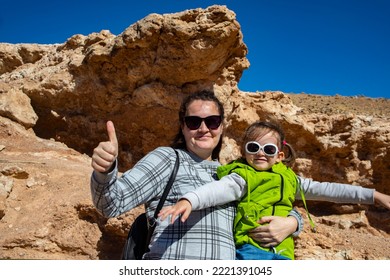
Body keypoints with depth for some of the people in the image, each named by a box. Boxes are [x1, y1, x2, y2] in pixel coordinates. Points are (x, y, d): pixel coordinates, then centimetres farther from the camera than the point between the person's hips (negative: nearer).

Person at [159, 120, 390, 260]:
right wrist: (189, 200, -42)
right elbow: (221, 188, -21)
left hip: (282, 253, 6)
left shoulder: (288, 178, 17)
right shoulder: (242, 176, -2)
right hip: (251, 249, -6)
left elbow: (325, 190, 21)